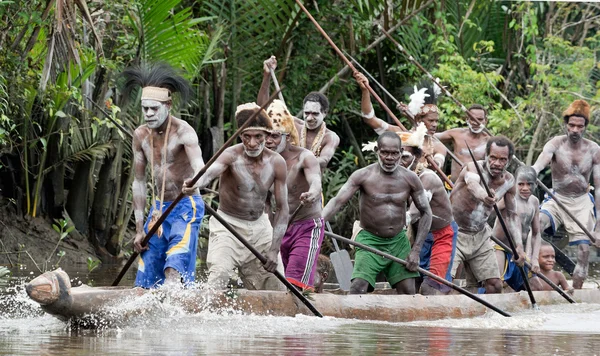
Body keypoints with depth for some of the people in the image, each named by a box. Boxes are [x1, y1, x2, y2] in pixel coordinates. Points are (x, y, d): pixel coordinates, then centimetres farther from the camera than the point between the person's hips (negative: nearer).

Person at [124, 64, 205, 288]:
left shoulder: (183, 132, -17)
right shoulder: (140, 135, 1)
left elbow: (199, 166, -35)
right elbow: (139, 182, 7)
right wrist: (139, 229, 6)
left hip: (186, 206, -6)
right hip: (159, 208, 6)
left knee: (174, 269, -25)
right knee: (146, 280, 2)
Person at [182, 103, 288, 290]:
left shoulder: (276, 163, -6)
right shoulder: (231, 155, -19)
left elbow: (282, 208, -2)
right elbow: (211, 171, -42)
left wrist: (274, 249, -11)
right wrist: (197, 183, -67)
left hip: (260, 227, 4)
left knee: (276, 286, 2)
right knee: (220, 272, -28)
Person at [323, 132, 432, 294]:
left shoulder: (410, 179, -2)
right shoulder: (363, 176, -10)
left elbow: (426, 213, 5)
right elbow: (337, 201, -18)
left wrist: (416, 250, -3)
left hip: (399, 242, 3)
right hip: (370, 242, -3)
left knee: (408, 291, -2)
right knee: (358, 287, -20)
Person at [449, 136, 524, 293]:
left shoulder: (508, 181, -2)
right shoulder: (474, 167, -21)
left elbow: (511, 215, 9)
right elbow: (472, 184, -46)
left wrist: (519, 245, -4)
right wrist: (483, 196, -70)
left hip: (480, 236, 6)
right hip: (455, 233, -6)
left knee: (495, 285, 4)